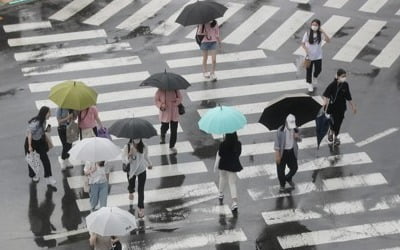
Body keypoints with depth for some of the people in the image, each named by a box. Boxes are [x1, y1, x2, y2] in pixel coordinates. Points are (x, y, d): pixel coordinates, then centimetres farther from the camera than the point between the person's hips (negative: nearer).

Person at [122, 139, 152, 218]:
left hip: (141, 170, -1)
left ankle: (141, 208, 12)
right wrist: (130, 153, -47)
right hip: (131, 170, 1)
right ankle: (131, 192, 65)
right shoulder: (127, 147, -24)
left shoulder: (143, 147, -19)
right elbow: (126, 161, -28)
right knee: (131, 186, 26)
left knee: (141, 190, 0)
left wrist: (149, 164, 19)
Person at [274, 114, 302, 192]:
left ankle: (288, 179, 43)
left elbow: (299, 140, 8)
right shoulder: (280, 130, -20)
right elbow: (277, 143, -16)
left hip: (292, 151, 4)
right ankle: (282, 185, 31)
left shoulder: (295, 129, -7)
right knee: (280, 170, 6)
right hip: (282, 152, -4)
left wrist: (298, 137, -18)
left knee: (294, 168, 11)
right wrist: (277, 156, -18)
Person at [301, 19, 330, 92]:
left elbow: (328, 40, -21)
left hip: (318, 56, 1)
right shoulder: (308, 34, -12)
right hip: (309, 56, -1)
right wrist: (306, 49, -23)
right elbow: (303, 43, -6)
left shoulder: (320, 34, -9)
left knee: (318, 70, 8)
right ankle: (310, 84, 26)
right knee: (309, 71, 8)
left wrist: (323, 32, -29)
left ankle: (315, 77, 42)